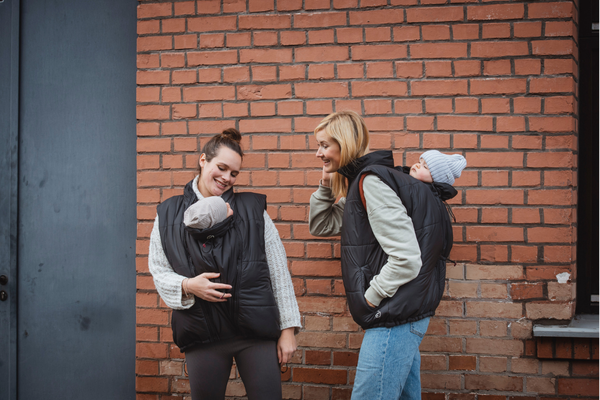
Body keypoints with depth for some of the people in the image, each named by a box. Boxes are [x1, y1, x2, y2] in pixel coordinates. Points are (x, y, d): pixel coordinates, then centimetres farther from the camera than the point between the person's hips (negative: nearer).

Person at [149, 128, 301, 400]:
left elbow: (279, 272, 4)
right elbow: (158, 271, 9)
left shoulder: (253, 209, 5)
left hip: (257, 332, 0)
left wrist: (288, 328, 0)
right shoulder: (168, 215, 7)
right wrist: (187, 286, -12)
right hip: (202, 336, 1)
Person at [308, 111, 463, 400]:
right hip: (401, 316, 10)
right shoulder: (361, 182, 14)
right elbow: (320, 226, 24)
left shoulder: (372, 181, -17)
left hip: (395, 318, -10)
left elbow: (406, 258, -23)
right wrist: (325, 186, 9)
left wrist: (370, 297, -13)